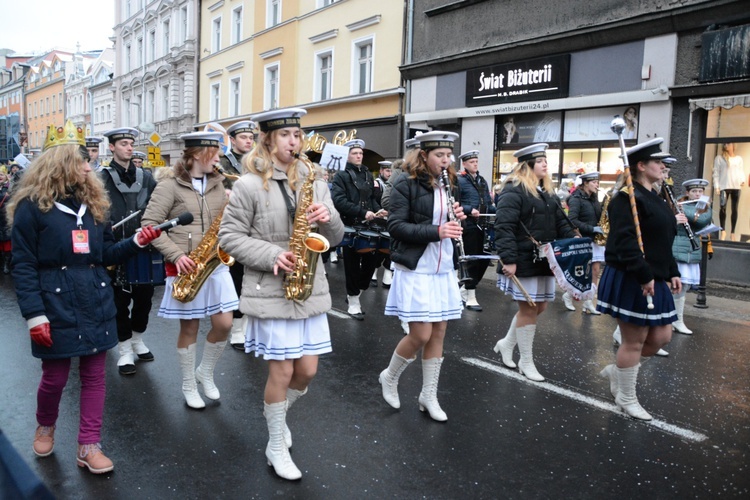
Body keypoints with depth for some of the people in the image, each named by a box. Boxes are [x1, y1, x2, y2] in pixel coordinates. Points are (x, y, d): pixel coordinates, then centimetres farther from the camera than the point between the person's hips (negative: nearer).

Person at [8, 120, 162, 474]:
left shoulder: (92, 201, 10)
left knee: (94, 375, 7)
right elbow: (23, 266, -9)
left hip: (96, 303, 5)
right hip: (56, 305, -5)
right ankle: (45, 426, 39)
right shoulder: (32, 205, -7)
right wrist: (34, 315, -15)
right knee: (55, 377, 8)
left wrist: (136, 242, -5)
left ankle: (89, 446, 18)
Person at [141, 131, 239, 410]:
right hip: (185, 267, -5)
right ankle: (189, 386, 25)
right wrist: (176, 254, -18)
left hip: (214, 263, 5)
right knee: (189, 327, 6)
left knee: (224, 324, 2)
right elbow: (150, 224, -10)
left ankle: (205, 373, 28)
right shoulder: (169, 186, -8)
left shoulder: (217, 185, 9)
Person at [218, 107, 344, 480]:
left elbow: (335, 237, 9)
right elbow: (229, 236, -6)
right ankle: (276, 447, 26)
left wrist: (329, 220, -13)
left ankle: (276, 413, 41)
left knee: (307, 370, 9)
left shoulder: (313, 182, 7)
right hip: (271, 290, -4)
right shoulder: (249, 185, -7)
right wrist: (271, 256, -18)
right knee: (282, 370, 3)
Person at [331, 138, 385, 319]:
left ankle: (355, 292, 27)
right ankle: (353, 301, 14)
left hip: (368, 226, 6)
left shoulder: (367, 174, 14)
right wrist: (362, 212, -23)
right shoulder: (341, 175, -6)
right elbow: (339, 201, -18)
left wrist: (377, 210, 0)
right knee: (353, 265, 2)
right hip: (350, 226, -6)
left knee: (371, 260, 7)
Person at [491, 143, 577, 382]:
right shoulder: (513, 191, -13)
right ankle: (526, 362, 16)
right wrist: (508, 259, -25)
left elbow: (561, 223, 18)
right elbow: (503, 227, -21)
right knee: (528, 309, 0)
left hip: (543, 261, 9)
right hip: (523, 262, -9)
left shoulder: (547, 192, 15)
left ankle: (506, 344, 33)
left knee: (539, 307, 14)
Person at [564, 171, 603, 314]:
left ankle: (588, 302, 7)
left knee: (595, 271, 2)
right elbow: (572, 220, -20)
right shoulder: (576, 199, -10)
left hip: (595, 239, 7)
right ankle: (568, 295, 16)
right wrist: (592, 228, -22)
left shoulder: (594, 199, 13)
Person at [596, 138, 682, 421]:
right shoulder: (627, 199, -16)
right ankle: (626, 398, 18)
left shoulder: (654, 199, 16)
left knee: (661, 336, 13)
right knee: (634, 341, 1)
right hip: (630, 281, -10)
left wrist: (672, 273, 14)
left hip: (654, 280, 10)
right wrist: (644, 276, -25)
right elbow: (625, 242, -25)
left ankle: (617, 371, 31)